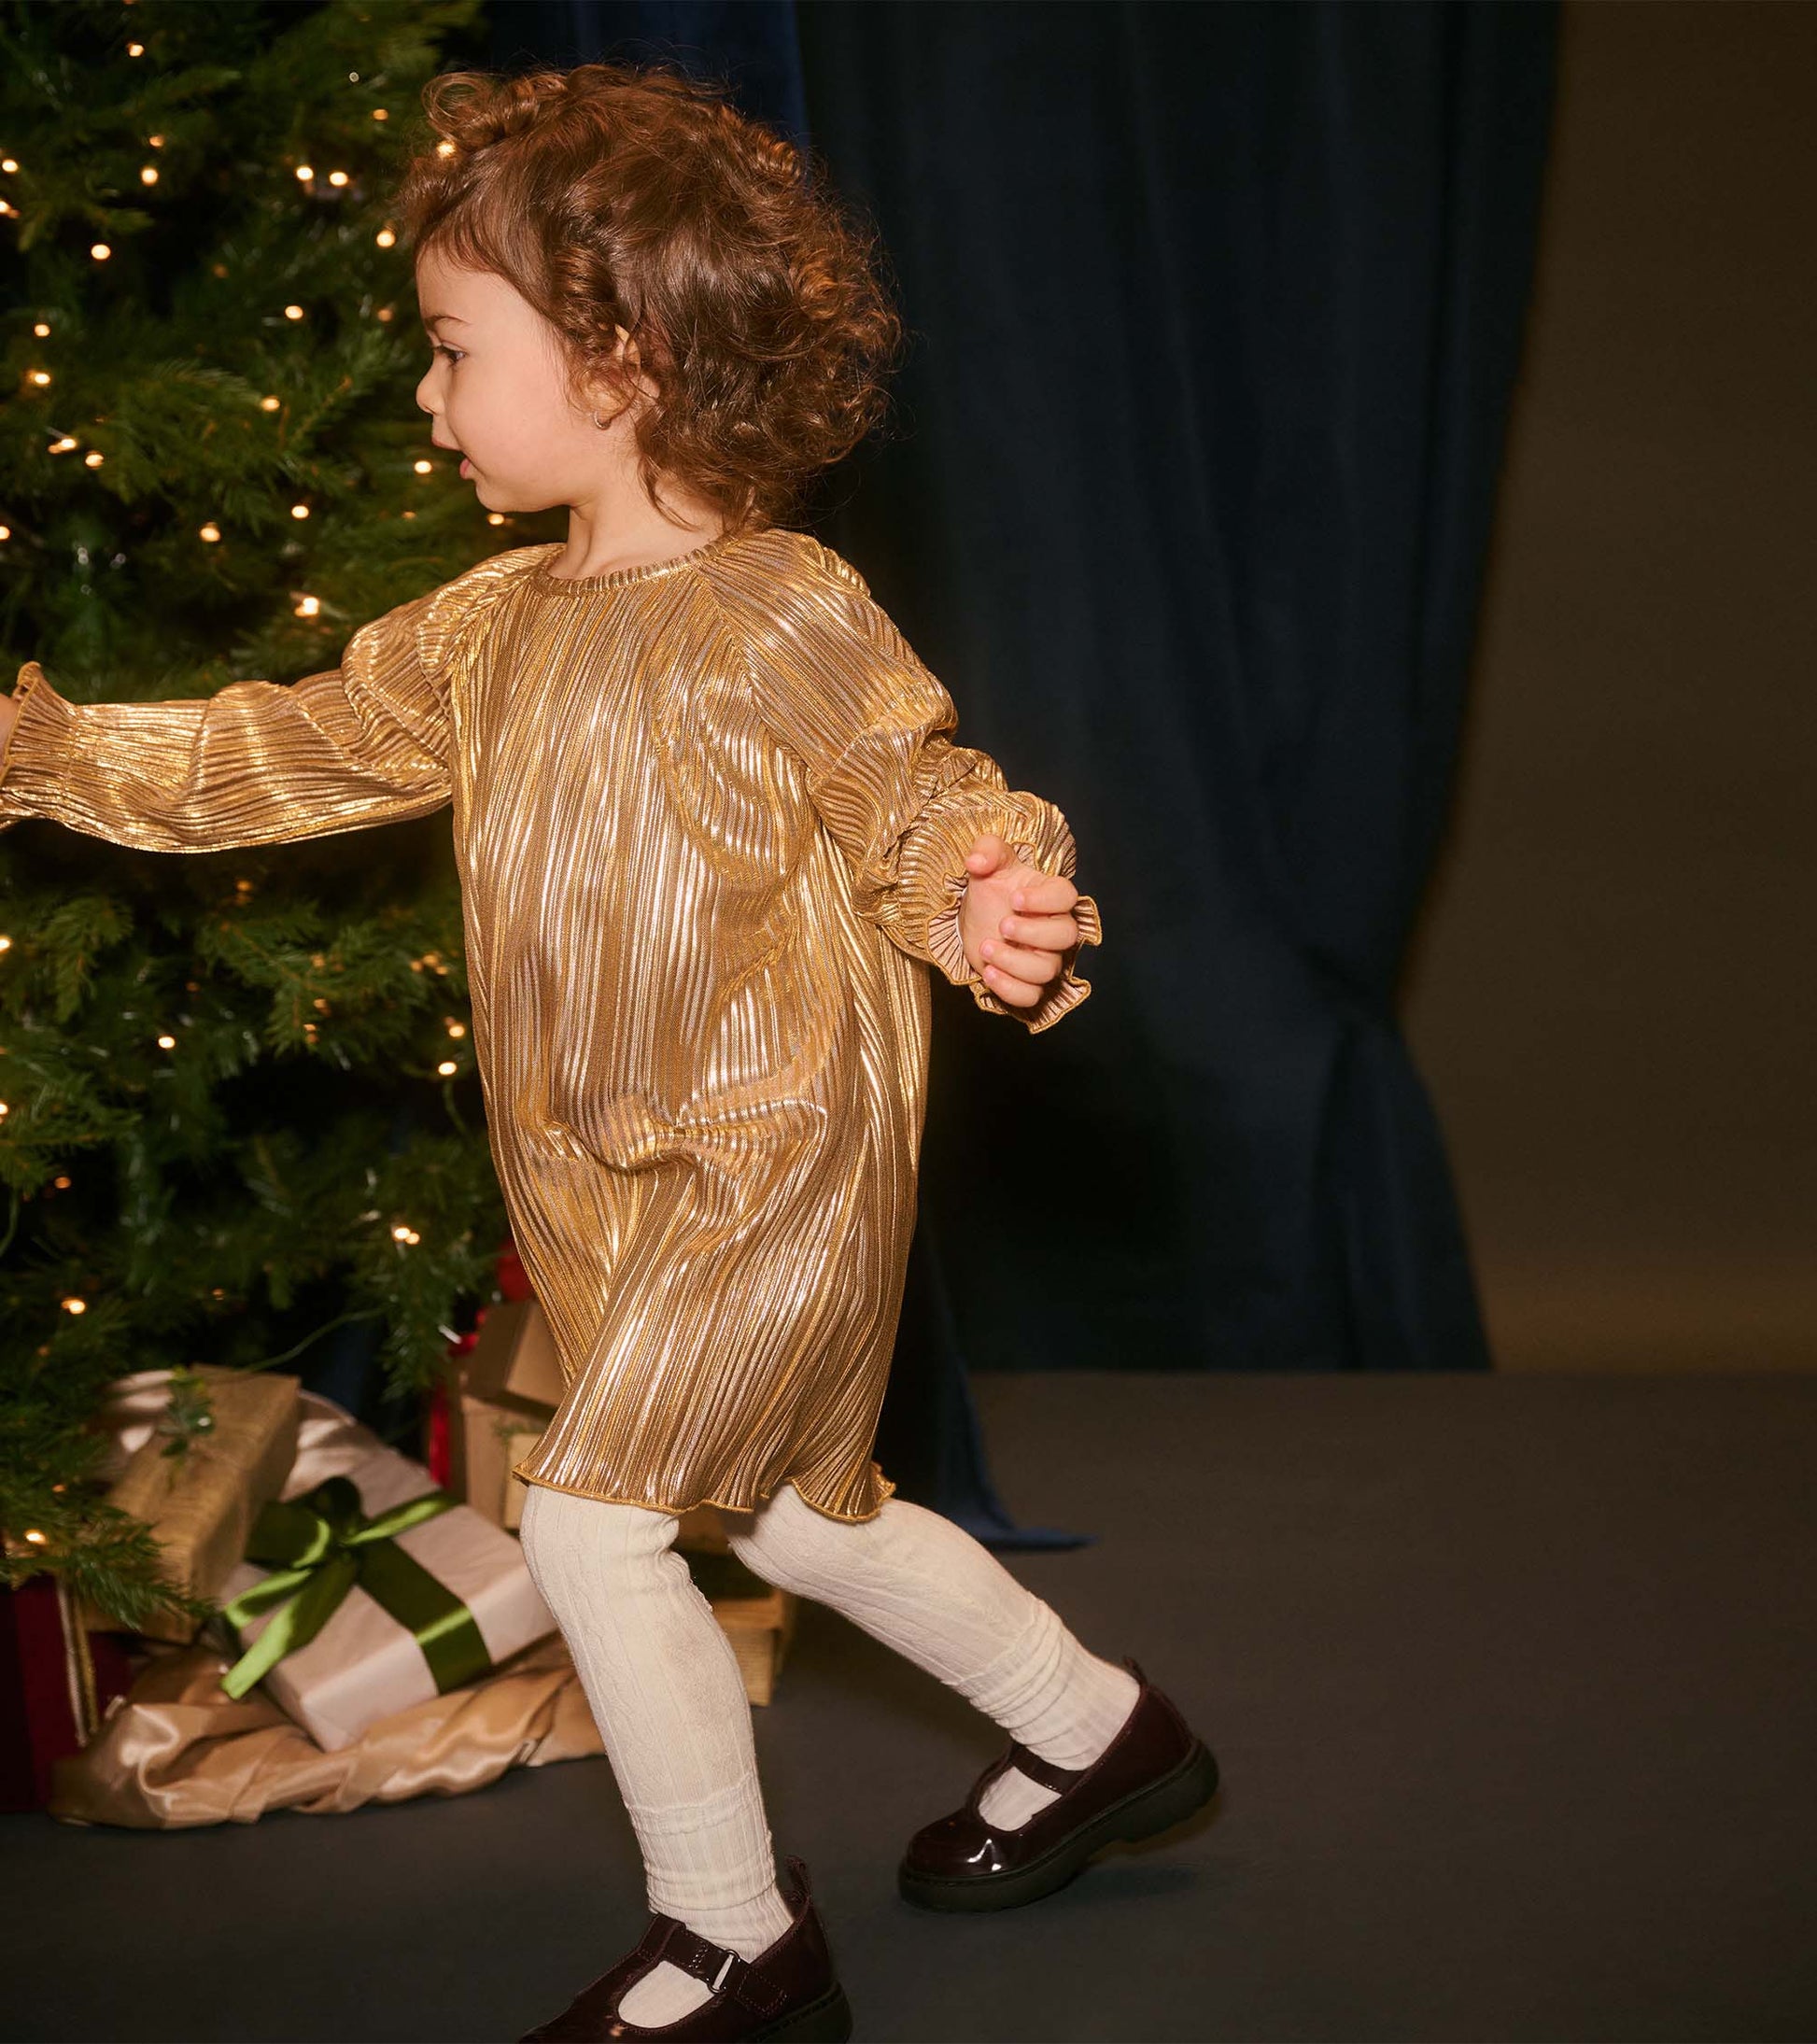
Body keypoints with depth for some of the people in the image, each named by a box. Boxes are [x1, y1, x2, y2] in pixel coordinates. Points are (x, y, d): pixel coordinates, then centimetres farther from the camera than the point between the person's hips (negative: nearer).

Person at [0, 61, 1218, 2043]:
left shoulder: (776, 619, -17)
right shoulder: (489, 630, 5)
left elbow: (932, 808, -14)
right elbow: (282, 751, 12)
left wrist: (991, 905, -37)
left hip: (777, 1161, -8)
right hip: (609, 1188, 8)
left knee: (590, 1517, -11)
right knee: (795, 1512, 19)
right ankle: (1099, 1730, 40)